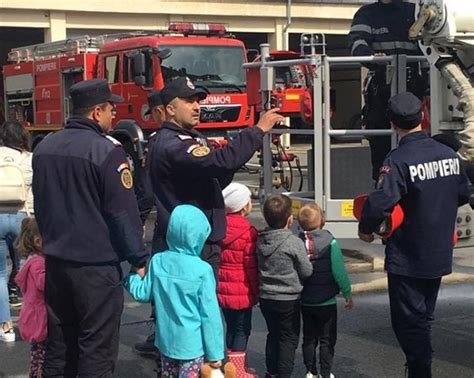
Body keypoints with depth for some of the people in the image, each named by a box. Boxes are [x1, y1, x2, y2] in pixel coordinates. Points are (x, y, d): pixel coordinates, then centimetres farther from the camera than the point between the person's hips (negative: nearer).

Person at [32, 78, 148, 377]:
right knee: (97, 349, 1)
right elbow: (123, 212, -16)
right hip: (96, 264, -7)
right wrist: (139, 259, -7)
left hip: (56, 260, 7)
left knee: (59, 342, 16)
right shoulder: (107, 150, -16)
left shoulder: (44, 147, 8)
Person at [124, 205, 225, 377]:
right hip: (192, 345, -4)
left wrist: (131, 276, 26)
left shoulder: (157, 261, -6)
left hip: (166, 340, 5)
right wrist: (215, 353, -6)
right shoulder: (202, 270, -17)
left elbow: (143, 294, 7)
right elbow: (210, 314, -14)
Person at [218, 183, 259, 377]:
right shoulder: (248, 232, -16)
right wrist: (255, 290, -3)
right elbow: (250, 265, -14)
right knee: (242, 329, 4)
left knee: (231, 327, 17)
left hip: (222, 289, 6)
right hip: (242, 291, -6)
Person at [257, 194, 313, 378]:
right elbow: (307, 271, -10)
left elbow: (260, 266, 7)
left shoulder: (260, 240, -2)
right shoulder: (294, 242, -18)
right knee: (289, 337, 7)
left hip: (265, 297, 5)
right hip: (288, 299, -5)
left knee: (273, 334, 20)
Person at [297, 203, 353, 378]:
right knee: (327, 339, 8)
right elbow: (339, 272, -14)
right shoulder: (330, 242, -15)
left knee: (309, 338, 15)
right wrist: (347, 294, -2)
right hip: (326, 301, -3)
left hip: (305, 302, 4)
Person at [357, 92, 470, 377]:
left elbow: (379, 204, -29)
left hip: (407, 259, -7)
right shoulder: (448, 153, -1)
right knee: (423, 318, 20)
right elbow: (463, 195, 11)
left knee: (409, 323, 5)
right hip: (440, 256, 7)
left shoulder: (399, 160, -21)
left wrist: (366, 230, -11)